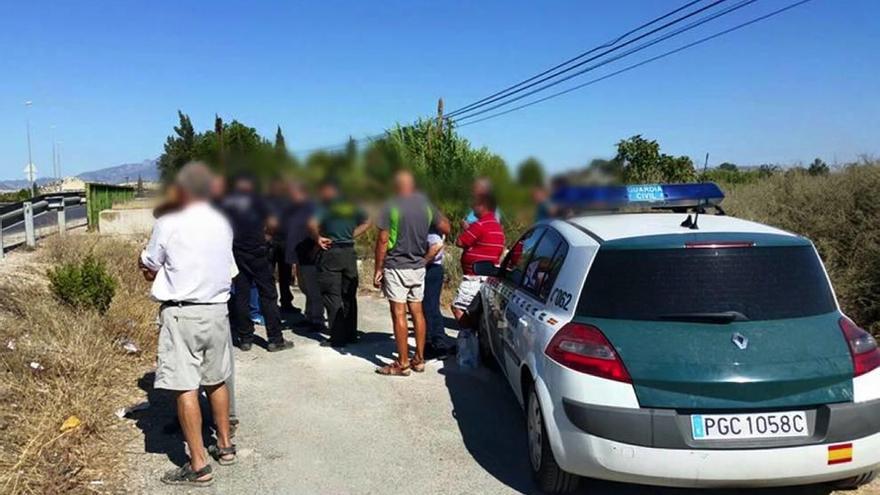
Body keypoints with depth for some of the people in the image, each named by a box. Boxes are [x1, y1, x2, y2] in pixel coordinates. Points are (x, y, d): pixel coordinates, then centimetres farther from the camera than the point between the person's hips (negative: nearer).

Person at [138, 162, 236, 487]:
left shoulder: (168, 224, -9)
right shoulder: (223, 224, 5)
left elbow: (148, 268, 0)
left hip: (181, 314, -6)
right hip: (217, 310, 6)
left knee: (186, 388, -2)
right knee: (216, 381, 18)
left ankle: (198, 466, 0)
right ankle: (225, 445, 32)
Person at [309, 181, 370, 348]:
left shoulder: (325, 207, -6)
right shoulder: (351, 205, 9)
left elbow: (312, 224, -21)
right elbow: (366, 222, 13)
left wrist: (318, 238, -6)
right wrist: (351, 235, 10)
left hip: (331, 252, -5)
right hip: (349, 252, 5)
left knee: (332, 296, 0)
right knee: (349, 296, 12)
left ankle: (338, 337, 0)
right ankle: (351, 334, 18)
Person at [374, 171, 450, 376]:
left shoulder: (391, 206, -10)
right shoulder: (426, 205, 3)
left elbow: (383, 240, -11)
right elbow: (446, 228, 10)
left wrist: (378, 268, -5)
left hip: (396, 267, -5)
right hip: (418, 266, 5)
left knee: (399, 314, -1)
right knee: (417, 312, 12)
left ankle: (403, 363, 3)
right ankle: (419, 359, 18)